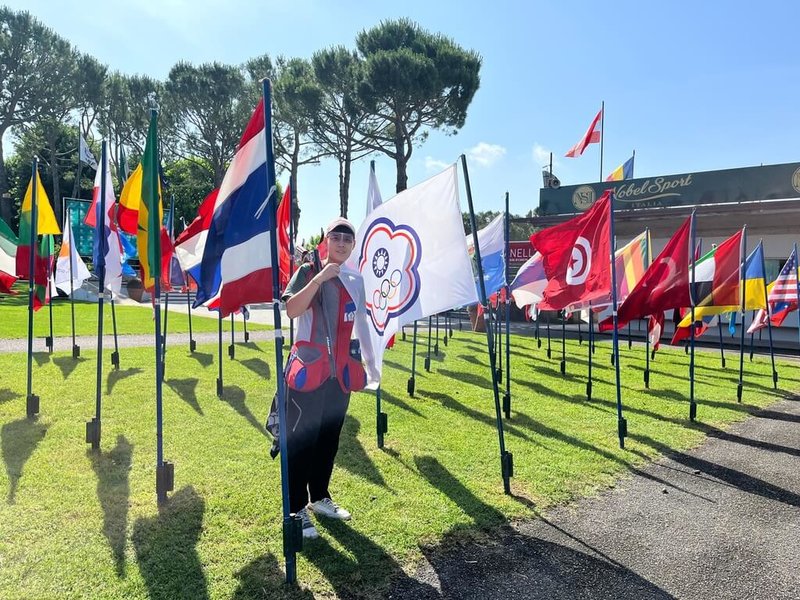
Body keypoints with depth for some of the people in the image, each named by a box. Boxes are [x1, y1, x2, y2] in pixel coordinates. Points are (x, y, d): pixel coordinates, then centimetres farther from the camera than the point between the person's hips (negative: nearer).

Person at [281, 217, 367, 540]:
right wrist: (320, 277, -22)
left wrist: (360, 365, 16)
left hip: (341, 373, 6)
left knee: (329, 439, 14)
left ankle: (319, 497, 30)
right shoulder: (307, 272, -3)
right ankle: (296, 509, 8)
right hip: (308, 370, -5)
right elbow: (291, 310, -19)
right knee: (300, 440, -2)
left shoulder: (356, 281, 12)